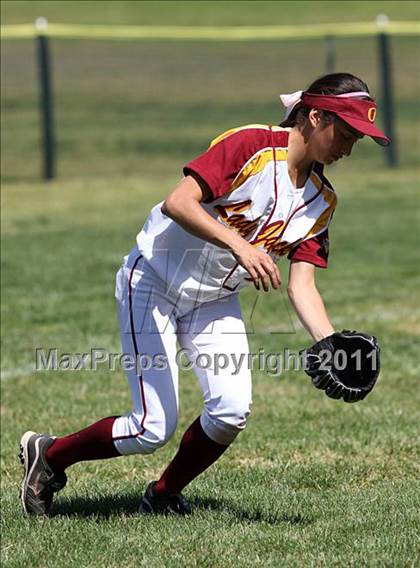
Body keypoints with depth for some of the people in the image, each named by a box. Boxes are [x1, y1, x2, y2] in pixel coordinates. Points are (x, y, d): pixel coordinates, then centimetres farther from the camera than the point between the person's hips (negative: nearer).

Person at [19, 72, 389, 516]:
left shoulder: (321, 201, 0)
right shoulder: (250, 145, -21)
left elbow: (302, 286, -5)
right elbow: (178, 203, -32)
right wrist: (238, 245, -45)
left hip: (215, 303, 7)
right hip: (153, 284, -7)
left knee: (232, 411, -14)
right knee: (154, 429, -11)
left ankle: (163, 496, 10)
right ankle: (48, 454, 12)